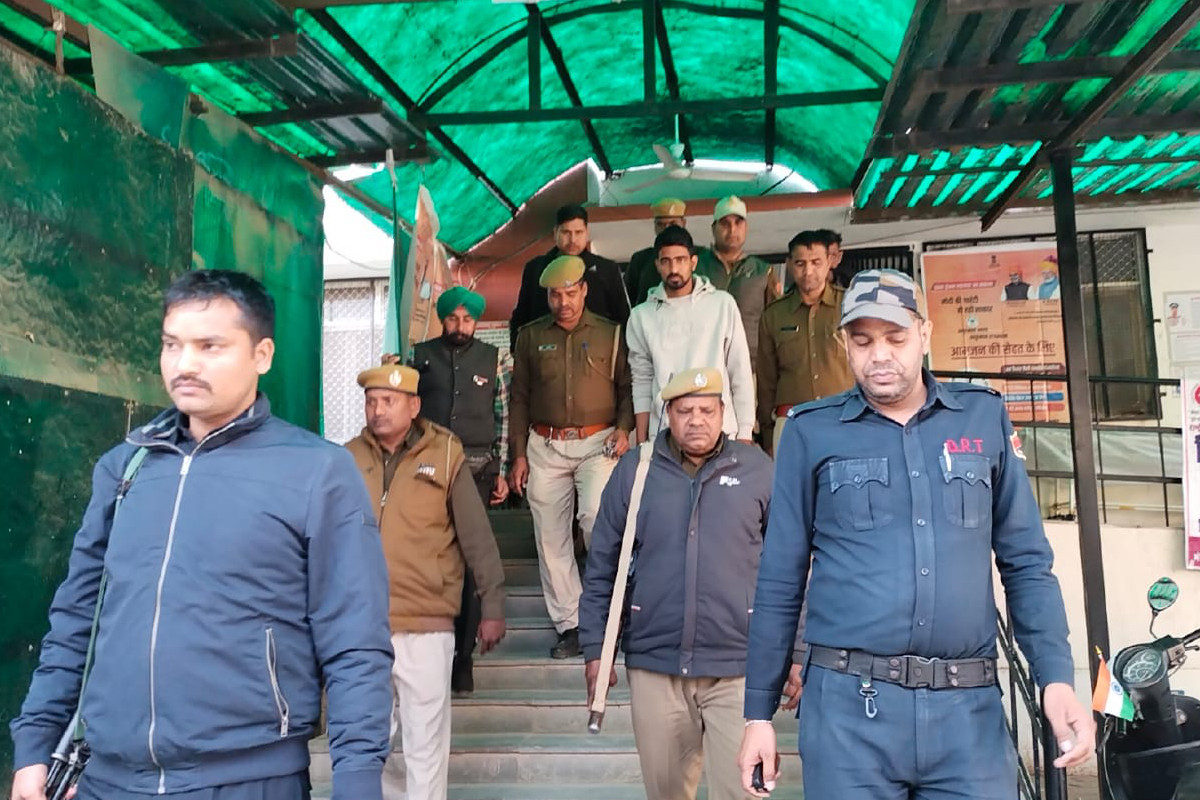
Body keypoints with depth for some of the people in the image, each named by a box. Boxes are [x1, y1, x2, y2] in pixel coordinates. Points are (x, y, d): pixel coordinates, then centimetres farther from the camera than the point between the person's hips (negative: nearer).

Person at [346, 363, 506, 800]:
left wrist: (493, 607, 0)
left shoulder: (445, 456, -3)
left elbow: (478, 539, 0)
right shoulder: (348, 459, 5)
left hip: (426, 628, -3)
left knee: (426, 744, 7)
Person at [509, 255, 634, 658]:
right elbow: (519, 398, 11)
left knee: (597, 518, -21)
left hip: (597, 443, -2)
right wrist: (518, 454, 6)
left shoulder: (611, 334, 6)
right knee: (551, 537, 3)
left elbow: (627, 387, 9)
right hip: (544, 446, 3)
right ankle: (569, 625, 13)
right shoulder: (530, 337, 10)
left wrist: (623, 428, -9)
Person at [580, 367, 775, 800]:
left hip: (737, 667, -1)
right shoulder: (634, 471, 3)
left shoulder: (757, 469, 1)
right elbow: (600, 569, 6)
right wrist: (595, 649, 4)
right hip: (655, 665, 2)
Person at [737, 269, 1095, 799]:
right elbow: (779, 580, 5)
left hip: (970, 708, 2)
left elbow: (1026, 563, 10)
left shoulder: (985, 417, 7)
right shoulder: (811, 431, 2)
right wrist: (759, 711, 5)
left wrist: (1057, 678, -2)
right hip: (848, 705, -1)